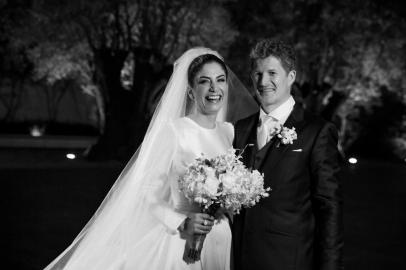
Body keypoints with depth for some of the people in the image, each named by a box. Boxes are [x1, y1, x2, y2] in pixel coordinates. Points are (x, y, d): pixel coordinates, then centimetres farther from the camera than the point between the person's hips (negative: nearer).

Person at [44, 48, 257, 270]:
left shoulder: (231, 132, 5)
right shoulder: (171, 130, -10)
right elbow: (147, 194, -10)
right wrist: (182, 223, -22)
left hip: (221, 243, 5)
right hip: (181, 245, -4)